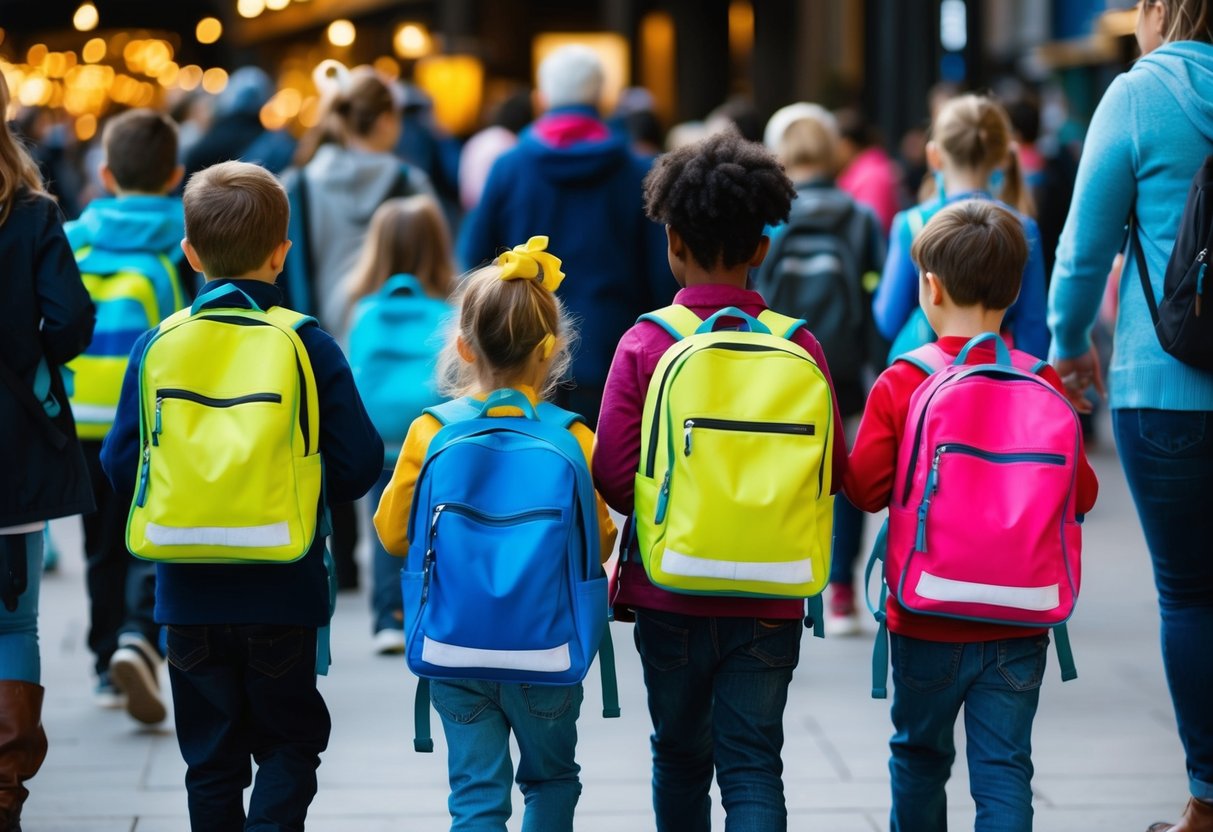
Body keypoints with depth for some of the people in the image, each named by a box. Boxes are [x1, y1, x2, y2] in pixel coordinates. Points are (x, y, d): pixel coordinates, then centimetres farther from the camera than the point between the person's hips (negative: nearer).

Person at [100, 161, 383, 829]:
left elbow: (120, 463, -2)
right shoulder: (309, 346, -8)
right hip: (282, 592, -2)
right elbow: (358, 463, -8)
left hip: (188, 593, 2)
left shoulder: (157, 345, -3)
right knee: (290, 741, 12)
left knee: (211, 755, 14)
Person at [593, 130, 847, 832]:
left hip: (669, 592, 0)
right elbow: (832, 471, -1)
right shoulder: (800, 346, -6)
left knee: (682, 757, 18)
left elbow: (613, 476, -11)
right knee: (753, 763, 2)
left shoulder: (644, 344, -9)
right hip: (768, 602, 0)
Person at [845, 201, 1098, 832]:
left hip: (927, 620, -1)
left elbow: (865, 488, -9)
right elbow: (1081, 493, -1)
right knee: (1004, 767, 5)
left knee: (920, 754, 18)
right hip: (1019, 627, 1)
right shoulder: (1043, 383, -6)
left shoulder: (899, 385, -11)